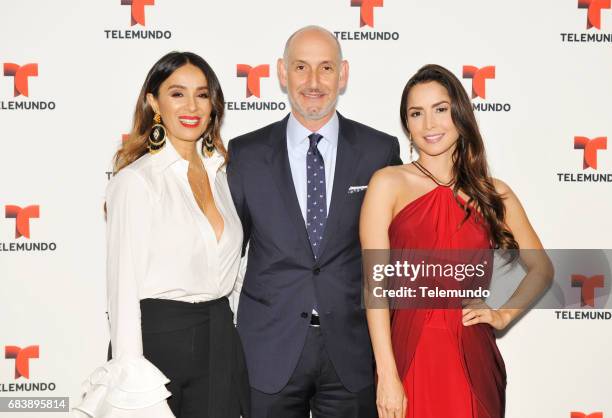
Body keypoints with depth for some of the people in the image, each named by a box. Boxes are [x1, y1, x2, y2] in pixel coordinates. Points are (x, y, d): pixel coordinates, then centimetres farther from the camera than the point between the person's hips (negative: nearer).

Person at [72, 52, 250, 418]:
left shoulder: (218, 171, 9)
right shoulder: (135, 181, -10)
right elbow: (123, 284, -12)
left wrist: (223, 328, 12)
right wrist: (131, 381, -14)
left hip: (220, 339, 6)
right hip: (158, 338, -6)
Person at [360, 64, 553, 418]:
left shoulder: (494, 193, 8)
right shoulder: (388, 184, -1)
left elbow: (542, 269, 19)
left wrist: (504, 315, 2)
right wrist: (387, 376, -13)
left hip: (473, 358, 2)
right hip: (409, 353, -2)